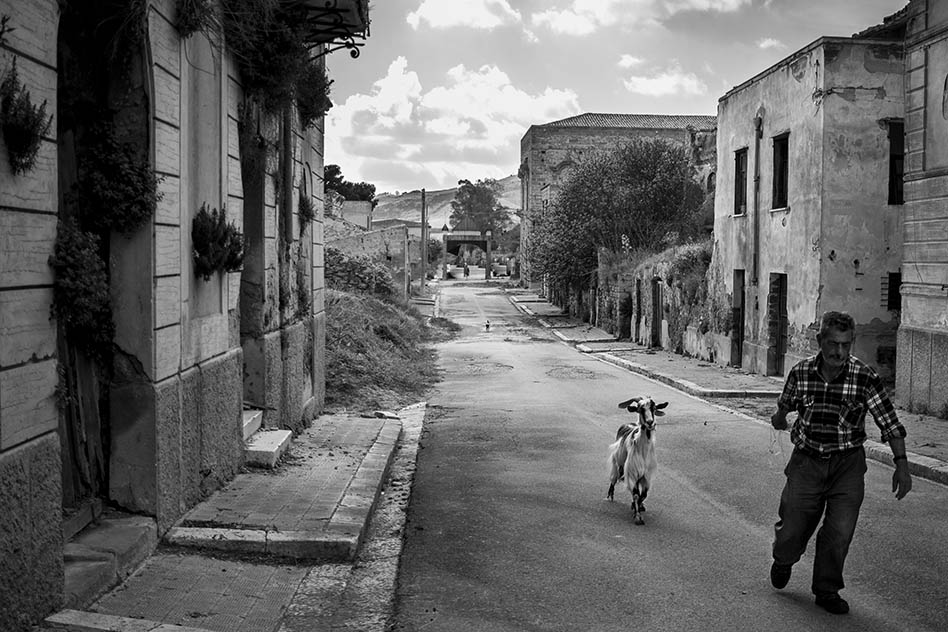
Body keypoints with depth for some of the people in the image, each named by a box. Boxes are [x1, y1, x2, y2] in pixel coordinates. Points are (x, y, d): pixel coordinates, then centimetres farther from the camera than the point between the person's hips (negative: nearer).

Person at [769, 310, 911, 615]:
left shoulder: (865, 378, -13)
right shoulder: (800, 373, -8)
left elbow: (890, 424, -10)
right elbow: (785, 402, 15)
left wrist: (901, 465, -17)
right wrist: (779, 418, 35)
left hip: (848, 464, -1)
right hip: (807, 461, 1)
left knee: (840, 531, -9)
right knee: (792, 529, 3)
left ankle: (827, 590, 14)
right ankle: (784, 560, 38)